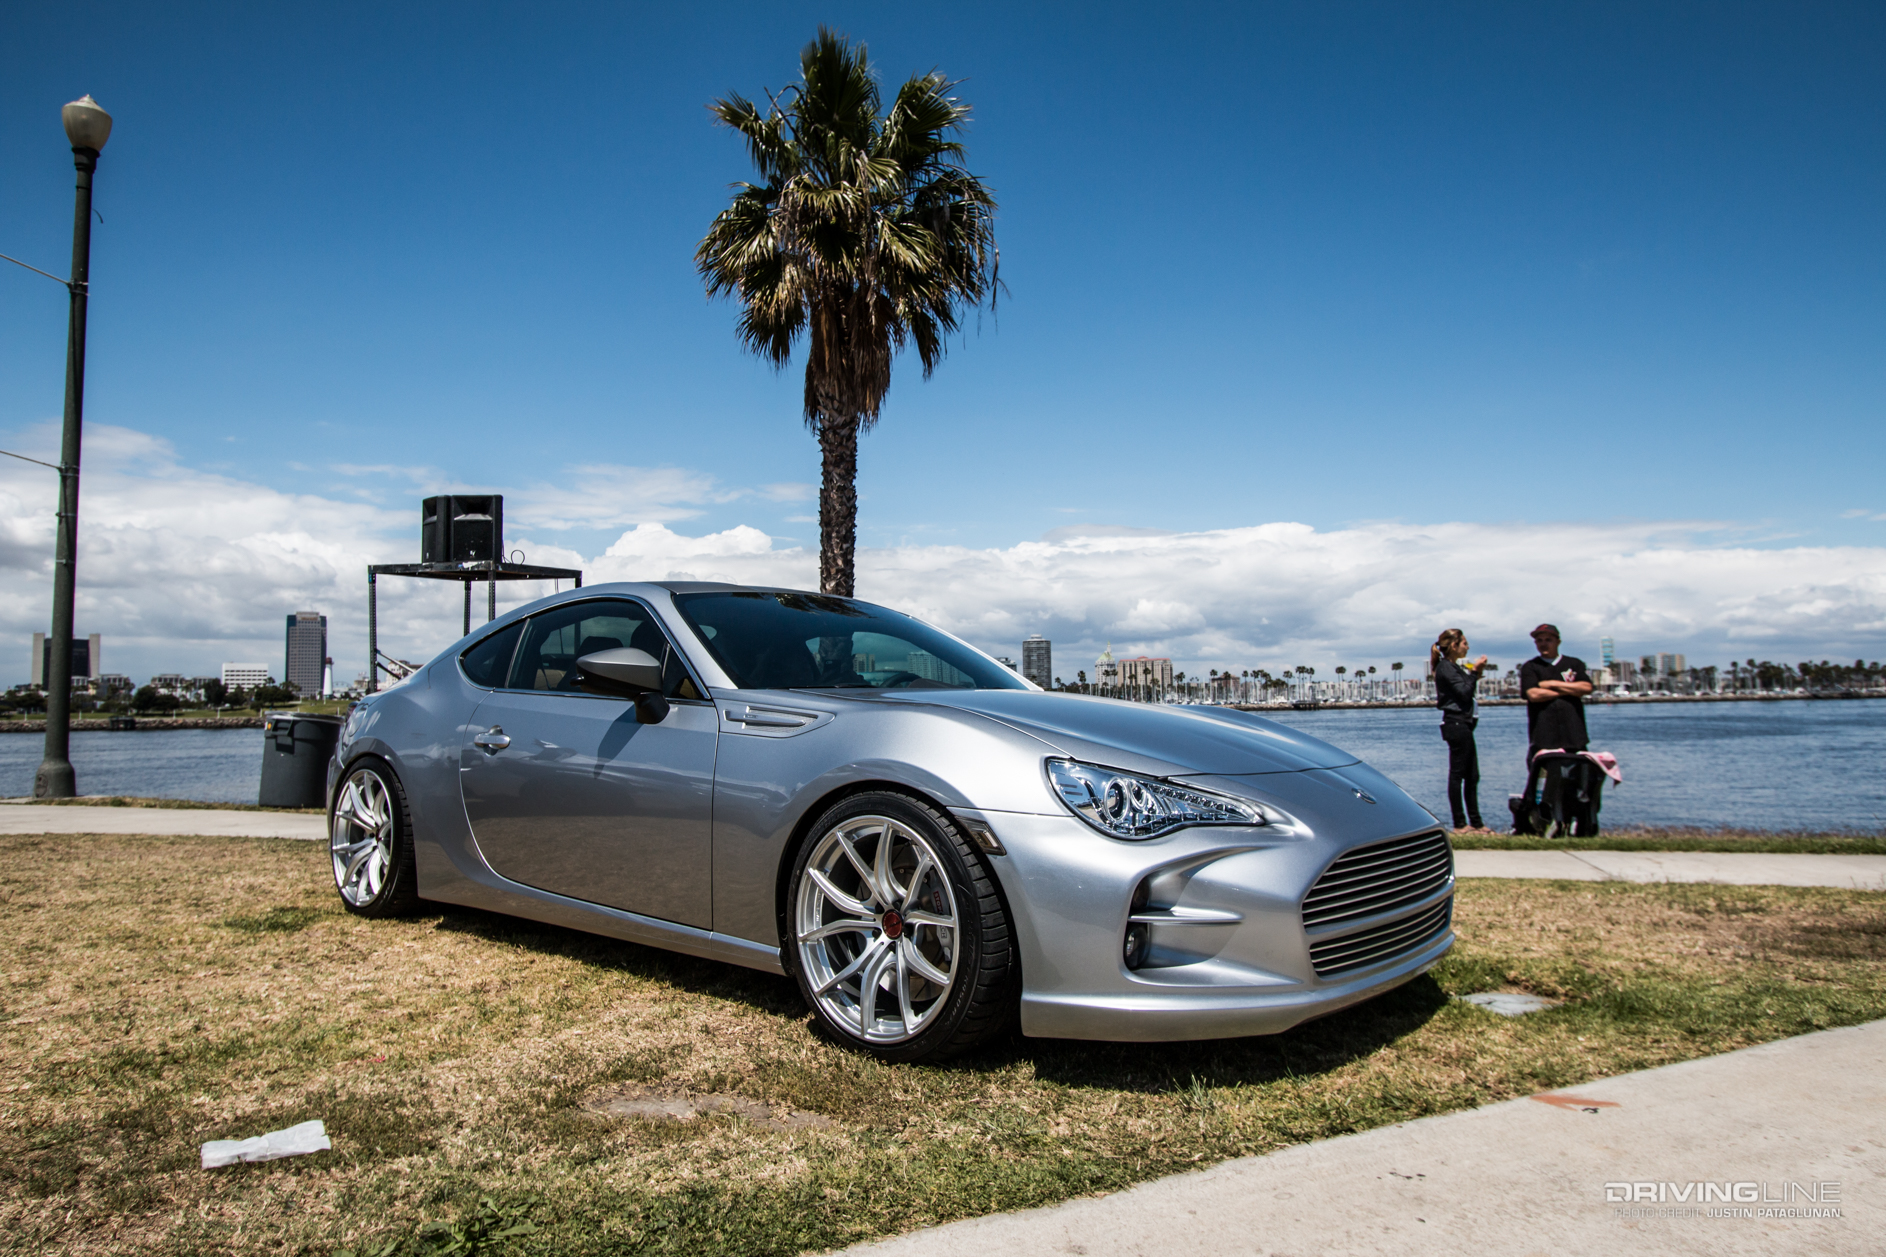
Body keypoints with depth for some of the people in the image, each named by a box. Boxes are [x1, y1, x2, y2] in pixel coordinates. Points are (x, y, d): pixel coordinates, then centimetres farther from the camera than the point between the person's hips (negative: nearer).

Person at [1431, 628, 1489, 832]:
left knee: (1472, 776, 11)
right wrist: (1475, 672, -10)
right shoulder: (1445, 668, -11)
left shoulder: (1453, 668, 19)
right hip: (1456, 724, -10)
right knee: (1457, 774, -5)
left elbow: (1466, 692, 16)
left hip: (1463, 725, 10)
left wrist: (1476, 673, 9)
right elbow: (1464, 693, -18)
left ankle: (1476, 822, 15)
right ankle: (1460, 824, -1)